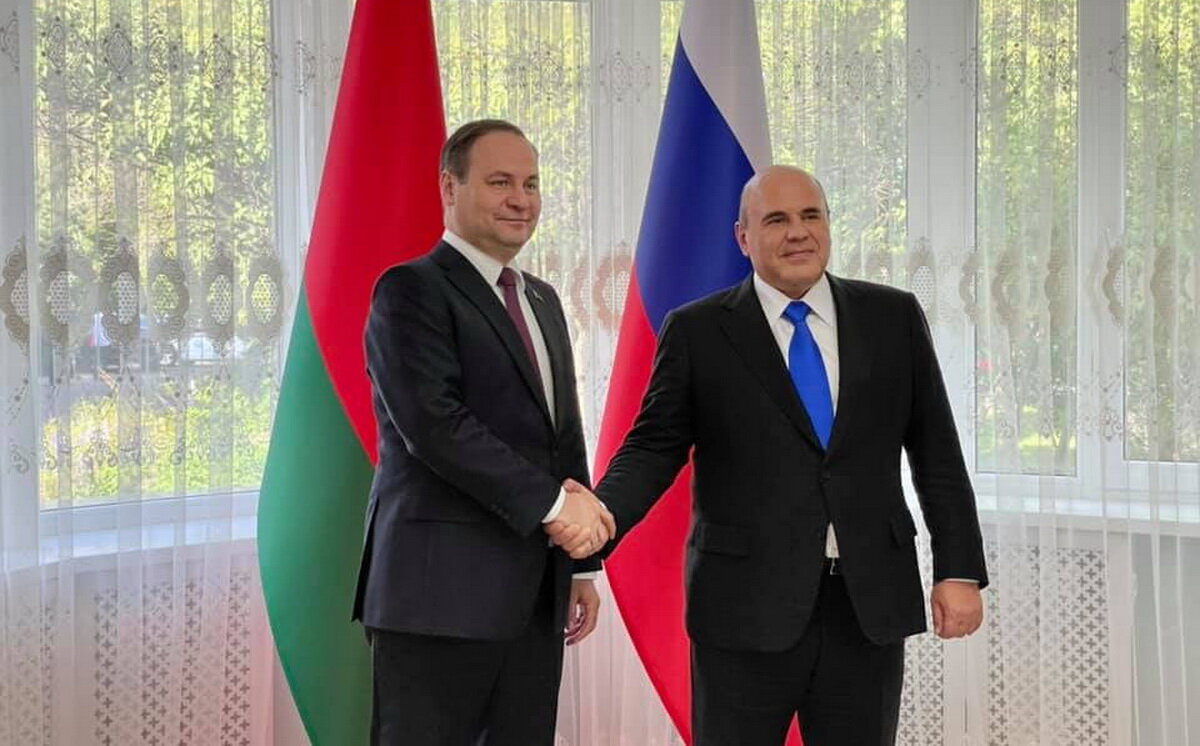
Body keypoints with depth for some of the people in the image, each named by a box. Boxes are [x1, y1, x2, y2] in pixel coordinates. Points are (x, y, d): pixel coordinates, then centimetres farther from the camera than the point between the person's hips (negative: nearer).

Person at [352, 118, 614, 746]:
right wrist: (551, 501, -18)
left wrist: (580, 561, 18)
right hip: (442, 591, -7)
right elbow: (435, 423, -19)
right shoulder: (411, 290, -6)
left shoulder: (543, 301, 19)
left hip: (535, 594, 8)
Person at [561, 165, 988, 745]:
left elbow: (936, 450, 8)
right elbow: (654, 447, 1)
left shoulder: (893, 317, 7)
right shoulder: (697, 331, 1)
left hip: (871, 605, 2)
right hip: (747, 607, -2)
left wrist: (959, 570, 3)